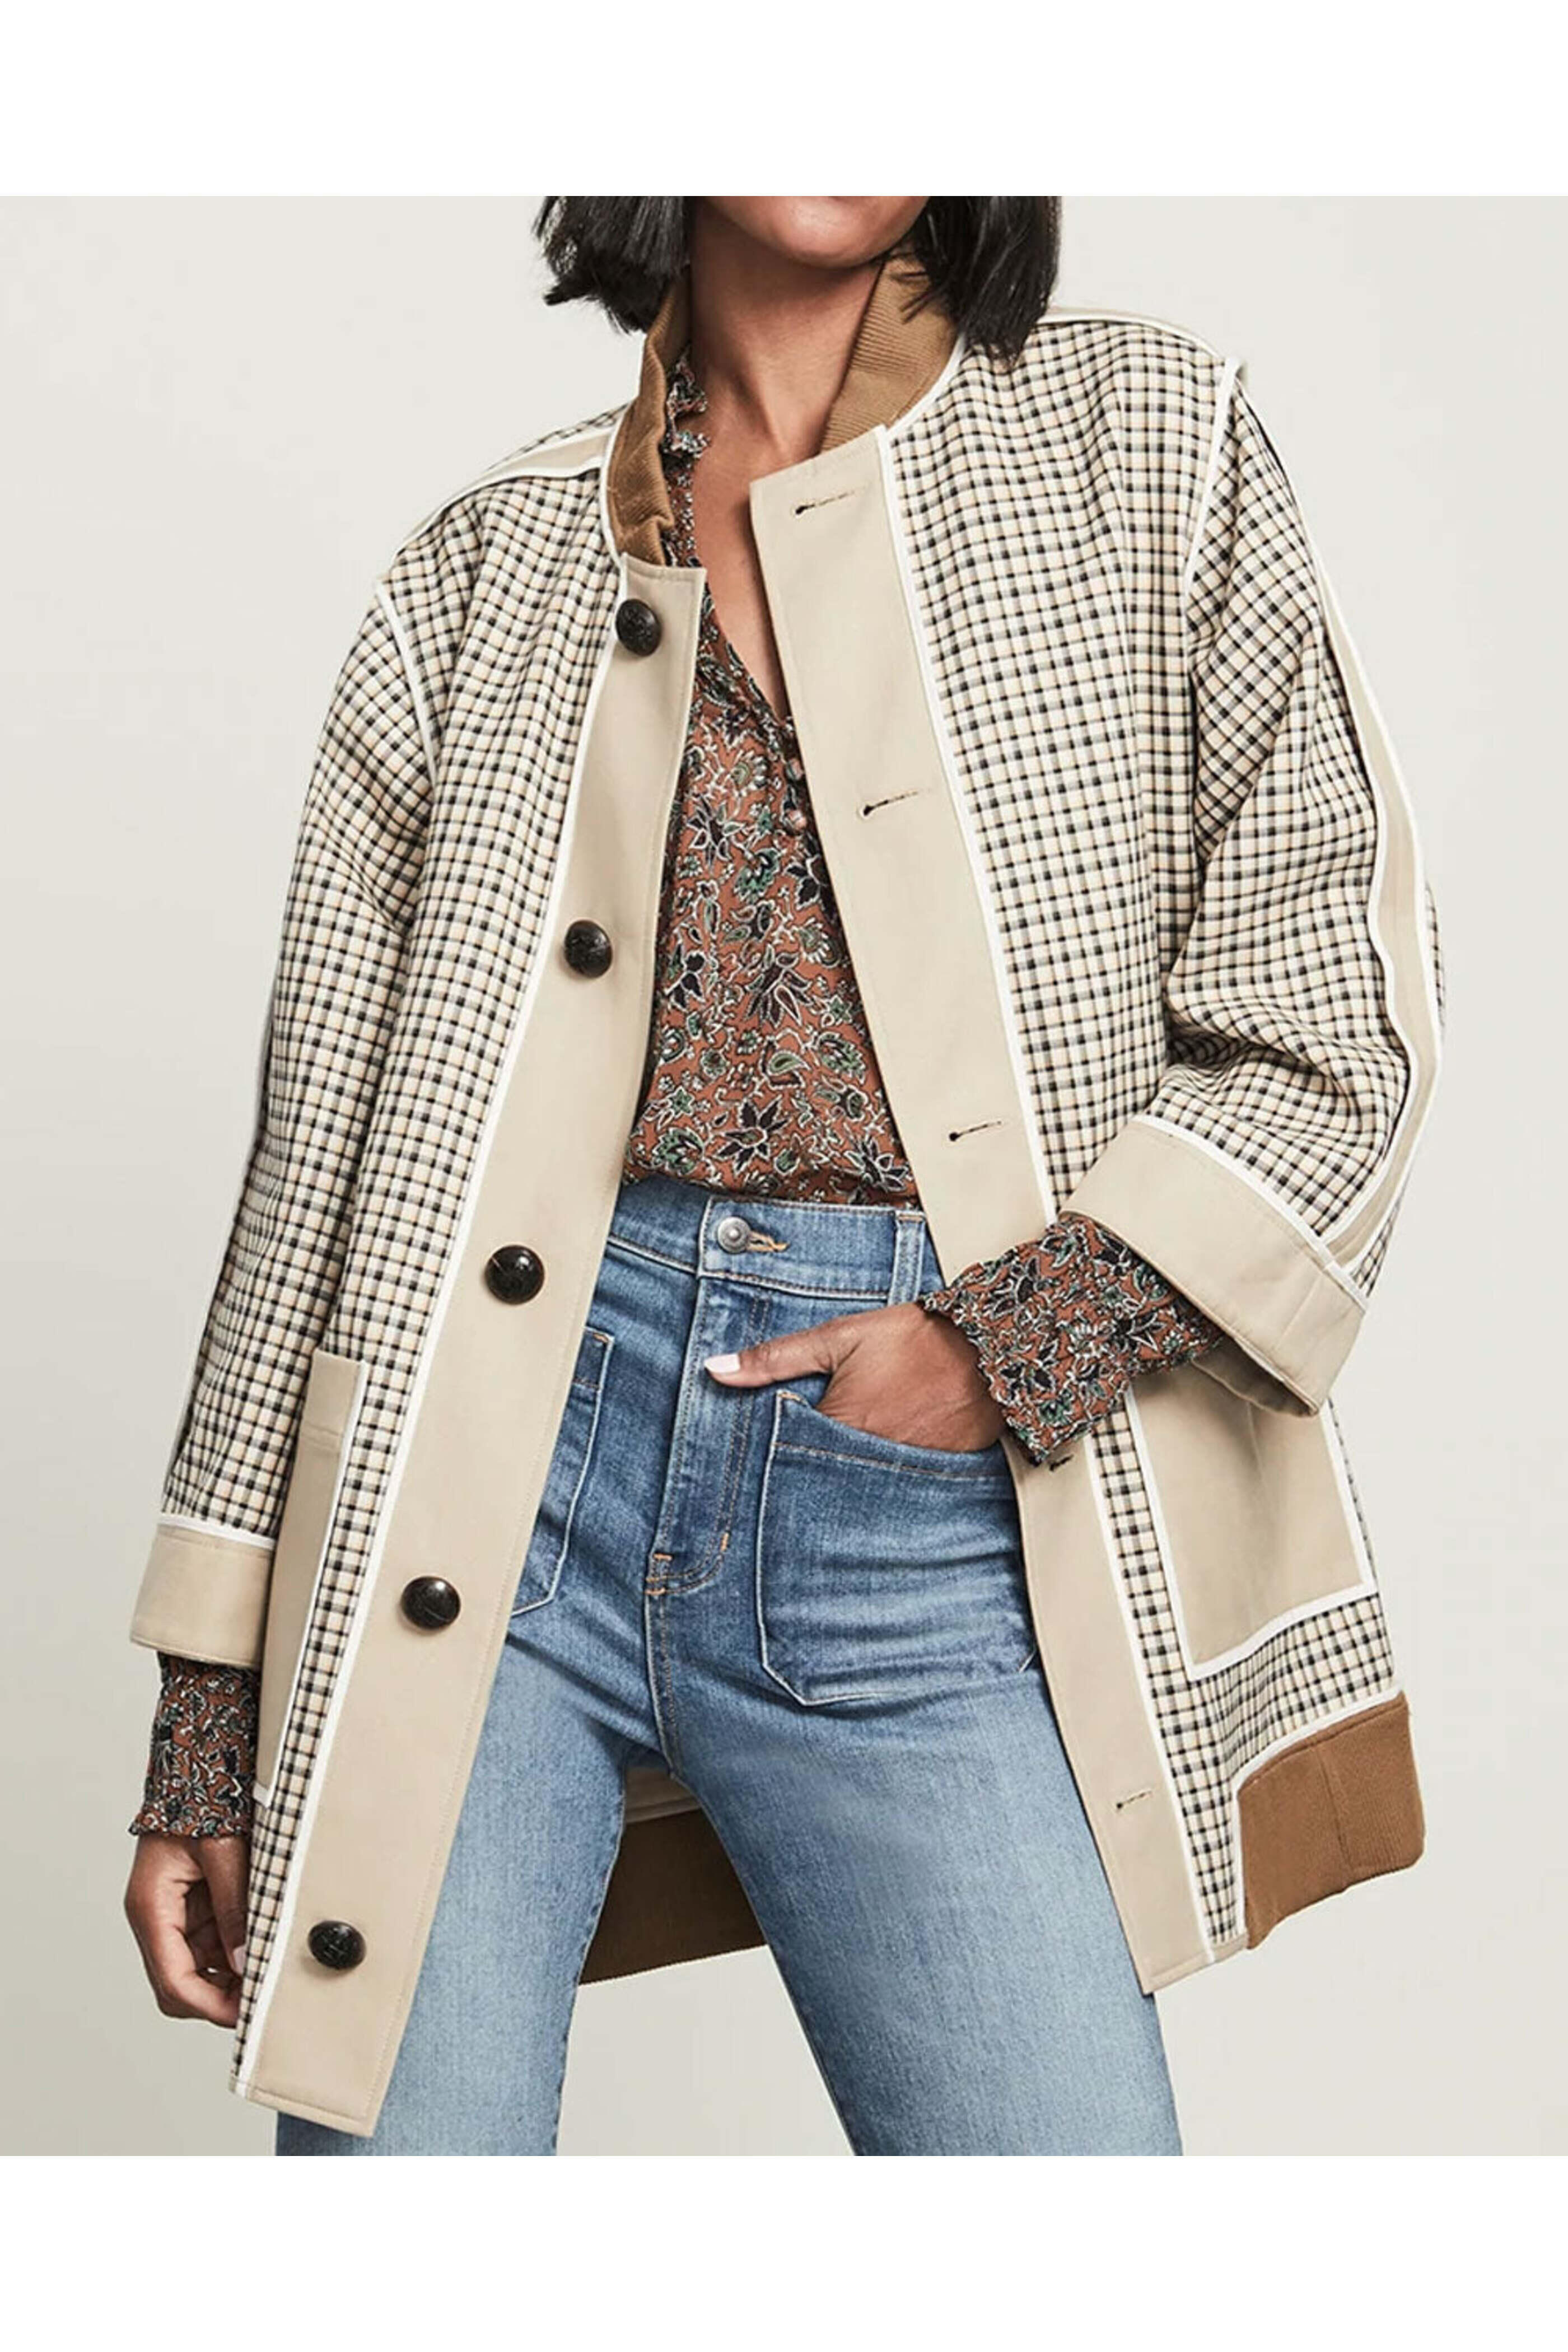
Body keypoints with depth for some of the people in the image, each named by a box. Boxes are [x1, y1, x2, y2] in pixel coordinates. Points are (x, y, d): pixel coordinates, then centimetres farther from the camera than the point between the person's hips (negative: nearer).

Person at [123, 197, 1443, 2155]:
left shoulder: (1144, 444, 9)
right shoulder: (486, 565, 10)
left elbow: (1335, 1026, 5)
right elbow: (319, 1150, 10)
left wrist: (1014, 1348, -8)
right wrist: (206, 1739, 7)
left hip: (928, 1530, 0)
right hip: (497, 1465, 1)